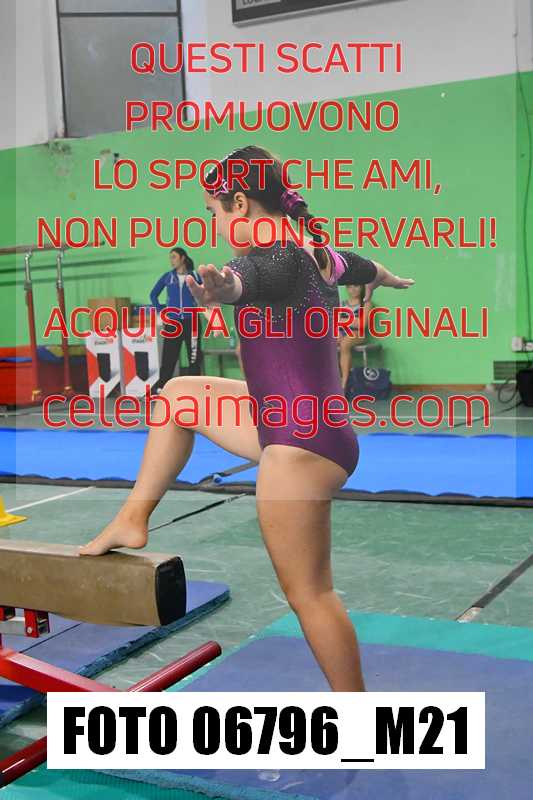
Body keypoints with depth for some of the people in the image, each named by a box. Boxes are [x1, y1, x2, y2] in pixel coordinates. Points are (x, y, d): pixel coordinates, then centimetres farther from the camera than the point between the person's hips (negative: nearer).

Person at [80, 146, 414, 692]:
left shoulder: (279, 260, -19)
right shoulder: (316, 255, 10)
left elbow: (250, 277, -45)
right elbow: (362, 268, 33)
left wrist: (223, 287, -69)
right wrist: (389, 278, 56)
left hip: (300, 443, -10)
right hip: (316, 428, 10)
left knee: (308, 591, -1)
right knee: (179, 393, 20)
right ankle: (133, 519, 22)